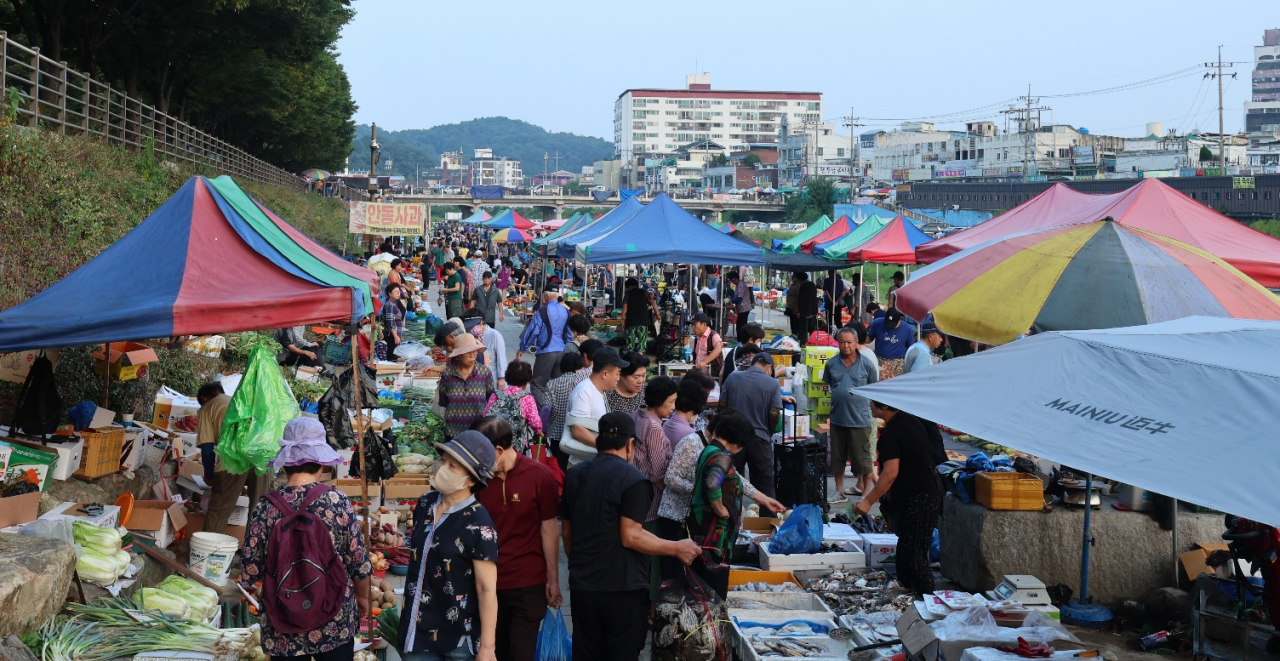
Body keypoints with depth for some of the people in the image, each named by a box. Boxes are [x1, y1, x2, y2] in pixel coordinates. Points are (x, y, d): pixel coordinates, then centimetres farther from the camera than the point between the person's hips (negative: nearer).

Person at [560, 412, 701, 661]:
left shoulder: (574, 475, 8)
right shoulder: (632, 479, -13)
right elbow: (631, 537, -19)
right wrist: (677, 549, -10)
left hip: (582, 584, 6)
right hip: (621, 587, -6)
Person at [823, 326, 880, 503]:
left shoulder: (866, 364, -5)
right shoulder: (832, 363, 3)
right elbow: (826, 386, 15)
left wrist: (864, 401, 0)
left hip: (859, 419, -3)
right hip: (837, 418, 4)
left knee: (863, 458, 3)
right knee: (837, 458, 13)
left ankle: (865, 490, 17)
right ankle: (839, 492, 26)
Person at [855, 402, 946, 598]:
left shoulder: (890, 433, -19)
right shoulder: (911, 420, 10)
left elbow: (891, 473, -25)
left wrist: (868, 501, -20)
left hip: (916, 498, -10)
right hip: (931, 491, 10)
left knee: (913, 553, -5)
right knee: (907, 548, 19)